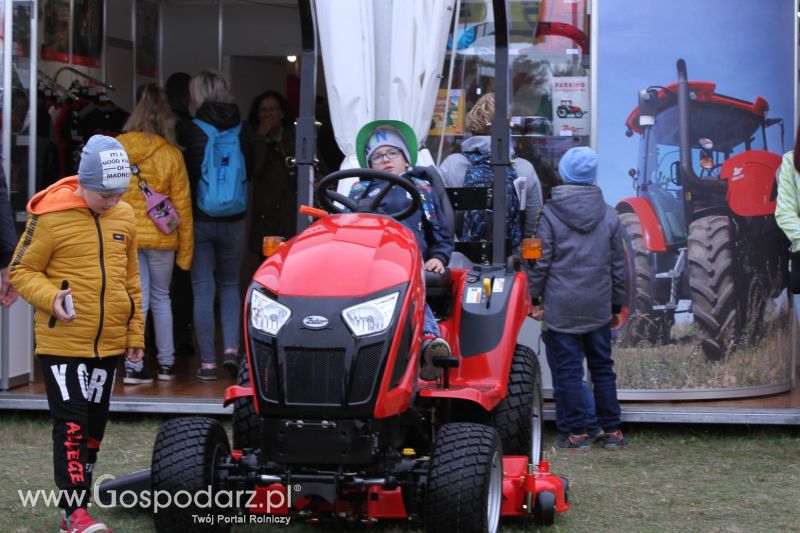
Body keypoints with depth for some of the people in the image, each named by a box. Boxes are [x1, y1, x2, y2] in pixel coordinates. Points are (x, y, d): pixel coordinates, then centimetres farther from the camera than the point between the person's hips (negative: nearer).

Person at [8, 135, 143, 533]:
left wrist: (135, 334, 14)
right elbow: (21, 271, -4)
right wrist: (50, 298, -22)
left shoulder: (125, 217, 6)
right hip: (62, 344, -6)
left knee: (94, 424, 12)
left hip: (109, 344, 6)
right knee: (71, 425, -8)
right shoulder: (51, 216, -11)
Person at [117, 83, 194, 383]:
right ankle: (166, 364, 20)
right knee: (161, 297, 15)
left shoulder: (116, 148, -4)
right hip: (160, 236, 0)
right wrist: (185, 251, 4)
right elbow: (182, 205, -3)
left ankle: (133, 367, -4)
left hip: (124, 234, 0)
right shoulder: (171, 154, -6)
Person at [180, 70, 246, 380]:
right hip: (234, 220, 2)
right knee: (229, 285, 17)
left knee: (202, 289, 4)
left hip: (199, 219, -2)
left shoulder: (191, 131, -9)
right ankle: (231, 348, -1)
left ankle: (208, 362, 4)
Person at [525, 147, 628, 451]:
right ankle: (611, 431, 15)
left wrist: (534, 298, 3)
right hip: (598, 308, 4)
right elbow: (618, 265, 10)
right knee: (603, 368, 13)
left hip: (561, 308, -4)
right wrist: (617, 305, 19)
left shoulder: (549, 214, -8)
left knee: (567, 370, 2)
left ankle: (578, 433, 3)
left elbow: (540, 261, -7)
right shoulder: (608, 215, 5)